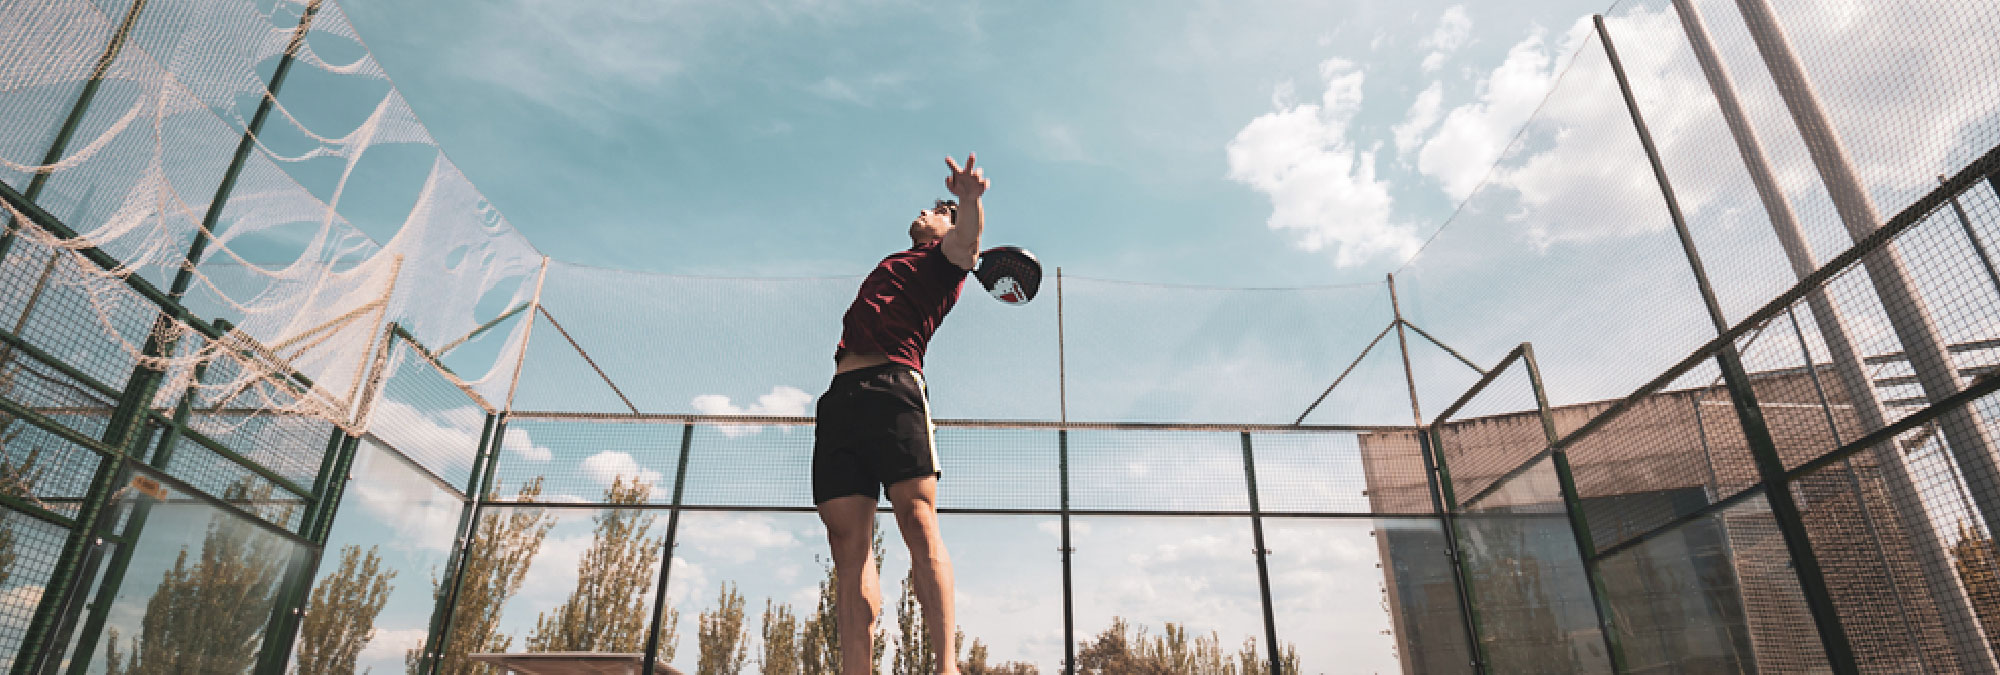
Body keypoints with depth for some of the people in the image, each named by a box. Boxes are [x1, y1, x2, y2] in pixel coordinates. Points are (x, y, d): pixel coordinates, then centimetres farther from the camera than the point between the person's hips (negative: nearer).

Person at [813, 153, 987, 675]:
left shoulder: (944, 256, 16)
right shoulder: (887, 268, 36)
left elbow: (967, 240, -5)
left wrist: (970, 200, -26)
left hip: (893, 384, -6)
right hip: (840, 396, 6)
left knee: (917, 519, -18)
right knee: (847, 540, -5)